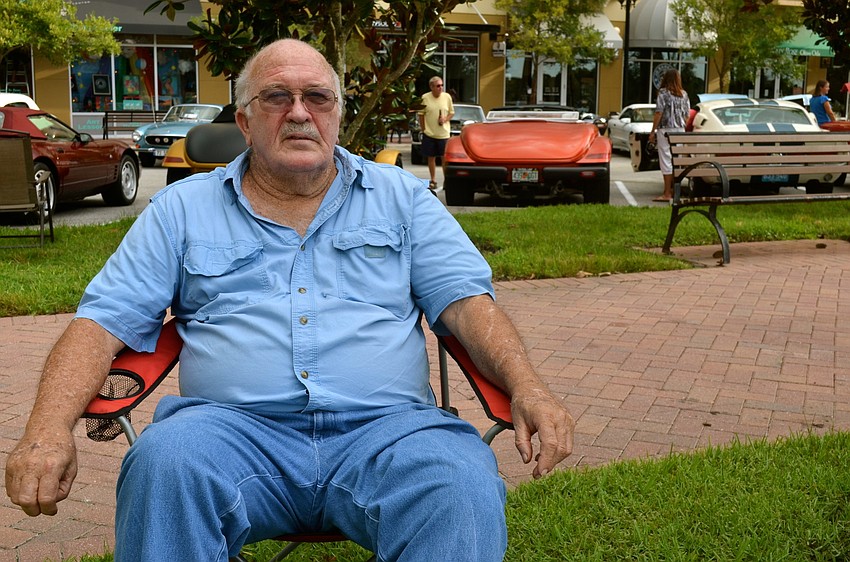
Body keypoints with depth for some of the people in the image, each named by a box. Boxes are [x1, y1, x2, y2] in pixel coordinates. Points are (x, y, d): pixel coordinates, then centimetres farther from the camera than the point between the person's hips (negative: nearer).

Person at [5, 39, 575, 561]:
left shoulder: (400, 196, 16)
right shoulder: (182, 208, 15)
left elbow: (466, 300, 7)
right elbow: (104, 321, 8)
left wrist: (527, 389, -12)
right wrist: (48, 430, -10)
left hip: (384, 426, 0)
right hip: (235, 426, 1)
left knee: (465, 483, -32)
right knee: (165, 459, -33)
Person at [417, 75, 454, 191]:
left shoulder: (447, 97, 0)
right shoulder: (425, 98, -3)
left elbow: (451, 112, 9)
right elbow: (421, 114, 4)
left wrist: (445, 119, -11)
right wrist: (423, 129, 0)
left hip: (444, 133, 0)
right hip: (429, 133, 0)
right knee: (431, 157, 8)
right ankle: (433, 180, 20)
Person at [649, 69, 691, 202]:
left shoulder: (663, 93, -6)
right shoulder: (684, 95, 9)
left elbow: (659, 113, -10)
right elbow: (687, 115, 10)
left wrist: (653, 131, -6)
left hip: (665, 130, -5)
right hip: (680, 131, 5)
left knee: (666, 161, -5)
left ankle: (667, 194, -6)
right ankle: (674, 190, 19)